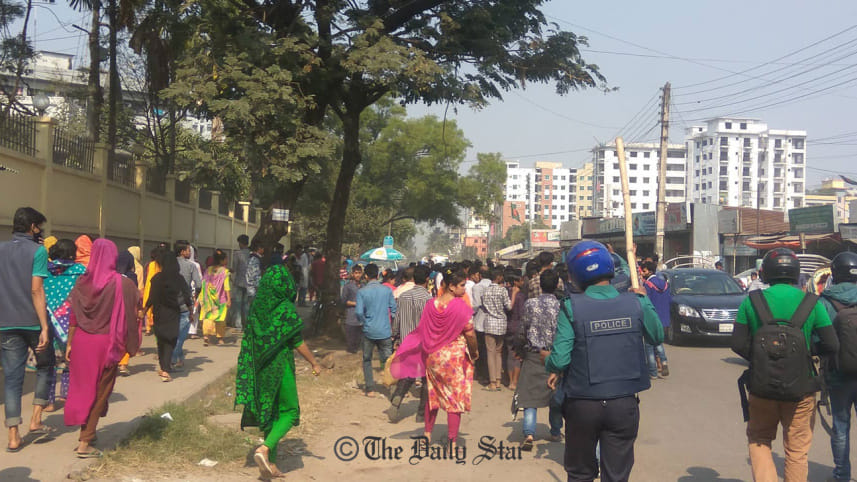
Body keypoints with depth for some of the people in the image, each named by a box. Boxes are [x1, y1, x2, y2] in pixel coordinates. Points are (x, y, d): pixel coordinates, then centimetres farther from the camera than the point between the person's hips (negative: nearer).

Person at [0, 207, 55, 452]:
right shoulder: (37, 251, -7)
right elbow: (36, 290, -15)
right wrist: (45, 327, -16)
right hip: (33, 322, -4)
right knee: (45, 366, 17)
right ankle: (36, 420, 11)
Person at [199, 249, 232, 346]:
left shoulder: (208, 270, 4)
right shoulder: (225, 271, -9)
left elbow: (204, 284, 7)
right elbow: (226, 286, -12)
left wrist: (202, 298, 15)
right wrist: (229, 299, -10)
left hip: (209, 298, 3)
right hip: (220, 298, -3)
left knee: (208, 316, 2)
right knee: (220, 317, 9)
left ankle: (206, 335, -17)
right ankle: (220, 338, 16)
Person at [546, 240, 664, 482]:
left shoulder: (571, 307, -13)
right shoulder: (635, 303, -5)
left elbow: (560, 359, -16)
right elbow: (658, 337, 13)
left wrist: (550, 367, 7)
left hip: (583, 405, -1)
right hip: (624, 404, 2)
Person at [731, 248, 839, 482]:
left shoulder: (751, 301, -4)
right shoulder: (811, 303, -5)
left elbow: (738, 344, -6)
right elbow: (831, 346, -4)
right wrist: (807, 350, 14)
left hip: (762, 389, 0)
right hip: (800, 391, 0)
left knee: (758, 441, 18)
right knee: (797, 450, 13)